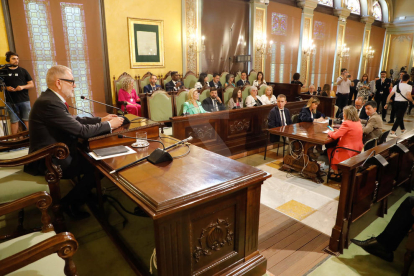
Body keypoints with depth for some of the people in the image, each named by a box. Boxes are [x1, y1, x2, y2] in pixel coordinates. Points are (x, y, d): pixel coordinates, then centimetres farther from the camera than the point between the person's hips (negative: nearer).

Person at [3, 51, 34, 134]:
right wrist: (6, 88, -8)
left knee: (26, 120, 3)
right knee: (14, 121, 3)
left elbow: (31, 84, 7)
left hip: (24, 100, 0)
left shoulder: (23, 71, 9)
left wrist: (22, 87, -11)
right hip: (11, 101, 0)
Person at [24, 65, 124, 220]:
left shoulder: (51, 98, 5)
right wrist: (109, 125, -13)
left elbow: (75, 121, 13)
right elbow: (82, 130, -26)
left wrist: (101, 119, 5)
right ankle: (70, 203, 9)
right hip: (48, 162, -10)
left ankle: (83, 193, 25)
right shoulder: (50, 103, -26)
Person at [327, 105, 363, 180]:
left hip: (348, 152, -8)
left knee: (330, 150, 15)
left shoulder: (347, 123, -21)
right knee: (334, 147, 26)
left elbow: (335, 136, -20)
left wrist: (329, 132, 0)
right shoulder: (358, 122, 6)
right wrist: (337, 130, 9)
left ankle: (336, 173, 18)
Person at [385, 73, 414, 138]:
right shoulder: (409, 86, -7)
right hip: (404, 103, -5)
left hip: (396, 102, 5)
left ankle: (402, 129, 39)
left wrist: (387, 104, 7)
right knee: (399, 117, -3)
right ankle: (392, 132, -12)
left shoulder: (396, 86, 8)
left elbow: (390, 95, 4)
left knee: (400, 116, 22)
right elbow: (408, 97, -17)